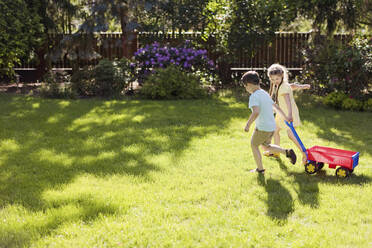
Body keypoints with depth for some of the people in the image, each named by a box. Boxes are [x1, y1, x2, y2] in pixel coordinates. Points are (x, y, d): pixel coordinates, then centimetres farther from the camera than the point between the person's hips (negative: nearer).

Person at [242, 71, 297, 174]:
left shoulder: (254, 96, -18)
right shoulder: (265, 93, 10)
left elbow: (256, 112, -33)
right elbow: (276, 107, 20)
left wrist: (248, 125, -24)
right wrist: (285, 117, 32)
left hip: (262, 128, -8)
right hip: (272, 127, 8)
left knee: (254, 145, 14)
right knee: (266, 146, 25)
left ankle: (260, 169, 19)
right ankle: (287, 152, 12)